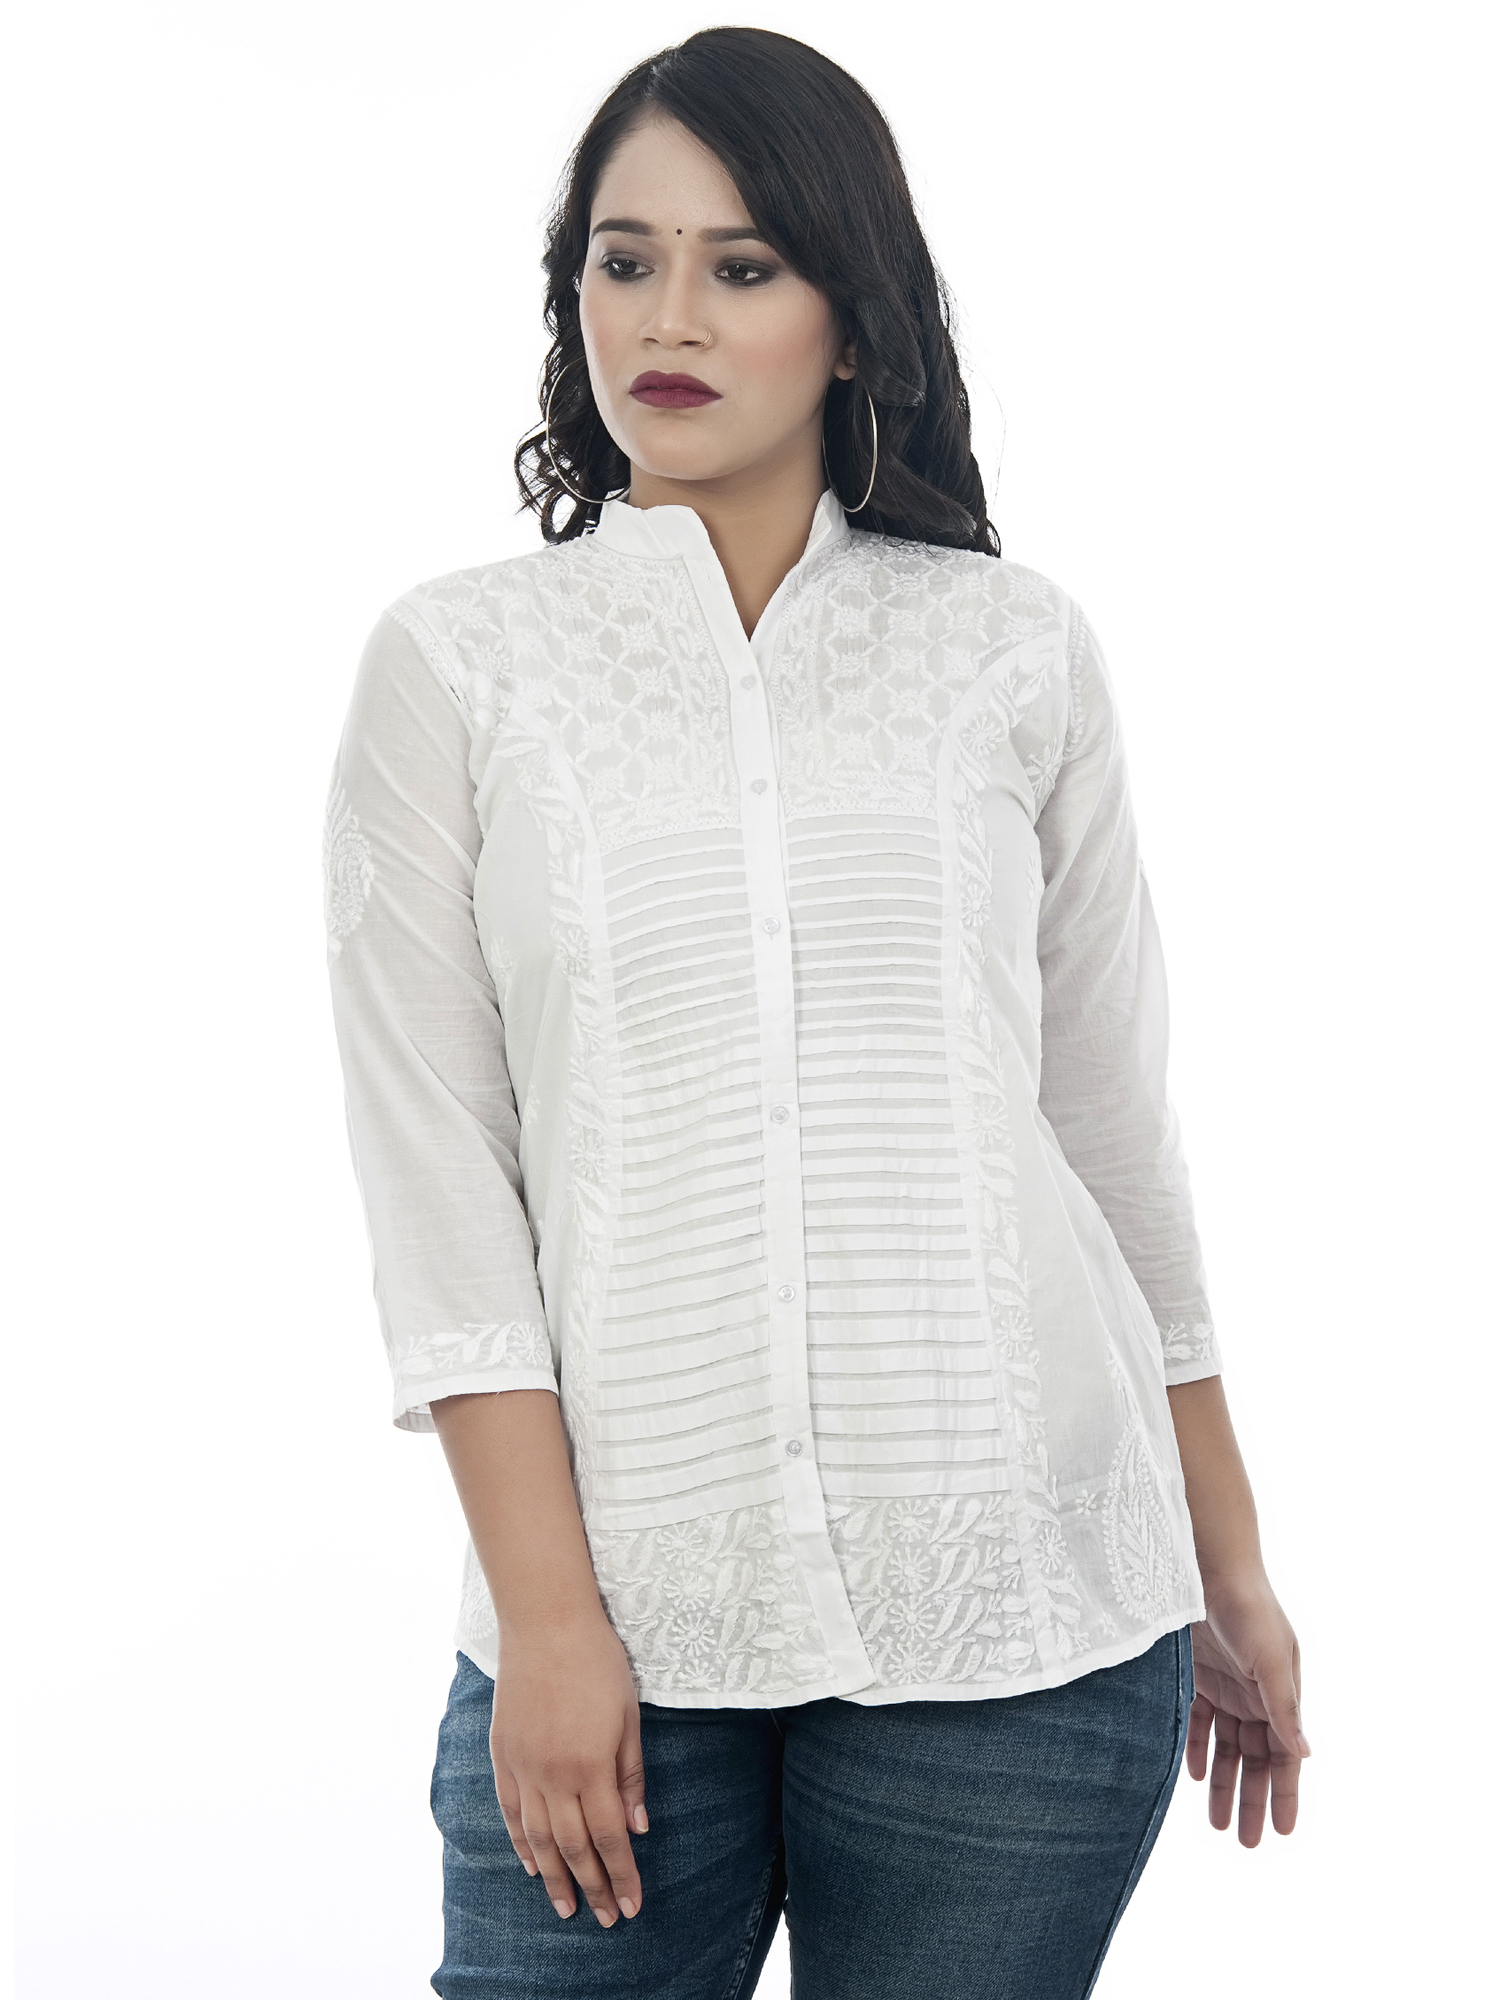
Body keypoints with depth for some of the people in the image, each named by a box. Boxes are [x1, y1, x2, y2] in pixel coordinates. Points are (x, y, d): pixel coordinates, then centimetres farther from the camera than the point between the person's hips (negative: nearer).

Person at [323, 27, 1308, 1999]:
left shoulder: (1017, 648, 6)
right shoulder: (454, 663, 3)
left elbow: (1120, 1124, 10)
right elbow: (436, 1173, -1)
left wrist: (1231, 1572, 14)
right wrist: (547, 1613, -8)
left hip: (1020, 1612, 1)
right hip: (625, 1617, 0)